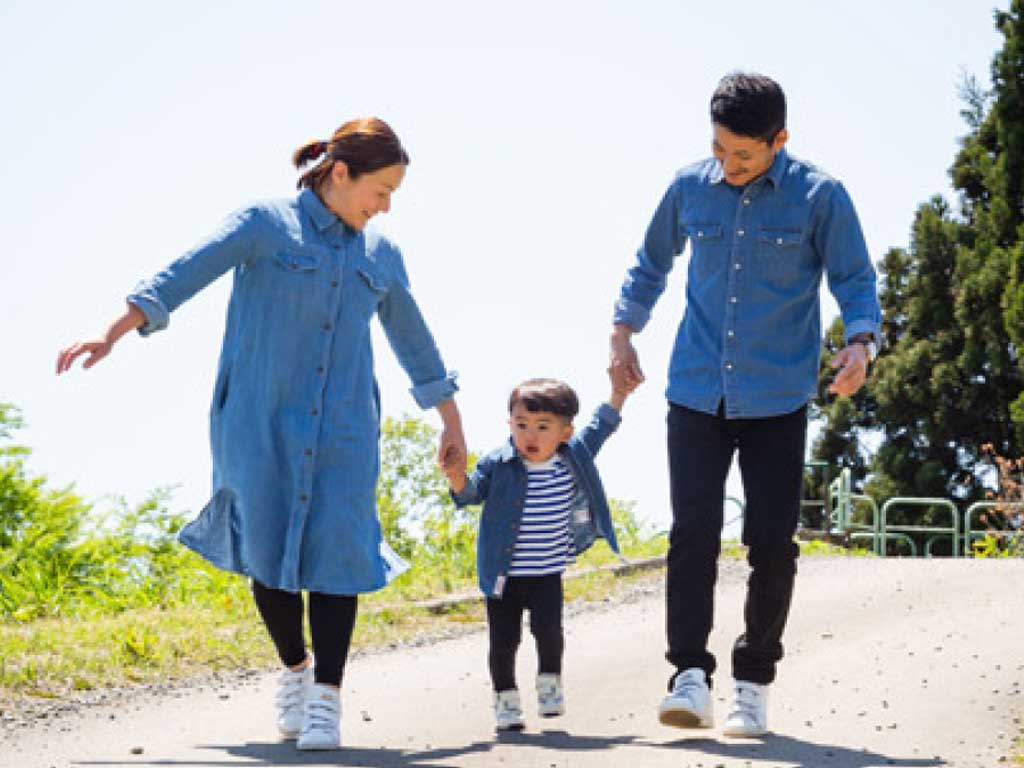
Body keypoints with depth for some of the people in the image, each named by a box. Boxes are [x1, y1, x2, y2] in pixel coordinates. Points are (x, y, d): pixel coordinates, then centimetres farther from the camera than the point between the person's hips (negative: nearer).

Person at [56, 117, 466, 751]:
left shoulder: (381, 256, 13)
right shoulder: (267, 225, -1)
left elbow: (417, 346, 22)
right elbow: (185, 276, -10)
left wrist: (453, 427, 26)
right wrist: (111, 335, -21)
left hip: (343, 429, 3)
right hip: (260, 420, -3)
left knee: (337, 551, -8)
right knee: (269, 554, -1)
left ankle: (326, 698, -2)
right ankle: (296, 668, 24)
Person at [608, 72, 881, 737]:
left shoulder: (819, 196, -4)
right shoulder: (690, 189, 5)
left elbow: (855, 280, 0)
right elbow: (652, 264, 21)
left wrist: (860, 342, -19)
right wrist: (623, 333, 12)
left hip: (778, 400, -1)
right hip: (696, 394, 2)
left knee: (772, 545, 0)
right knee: (692, 532, -12)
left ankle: (754, 683, 12)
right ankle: (690, 675, -13)